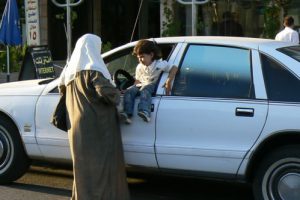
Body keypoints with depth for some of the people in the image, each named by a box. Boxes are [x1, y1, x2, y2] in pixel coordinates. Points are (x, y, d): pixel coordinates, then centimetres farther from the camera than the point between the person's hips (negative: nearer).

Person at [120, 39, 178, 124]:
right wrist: (135, 88, 2)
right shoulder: (139, 67, 11)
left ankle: (145, 112, -57)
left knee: (144, 90, -40)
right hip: (141, 85, 6)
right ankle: (127, 113, -33)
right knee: (129, 91, -23)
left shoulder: (159, 64, -7)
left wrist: (169, 82, -20)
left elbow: (174, 68, -11)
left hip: (152, 85, -6)